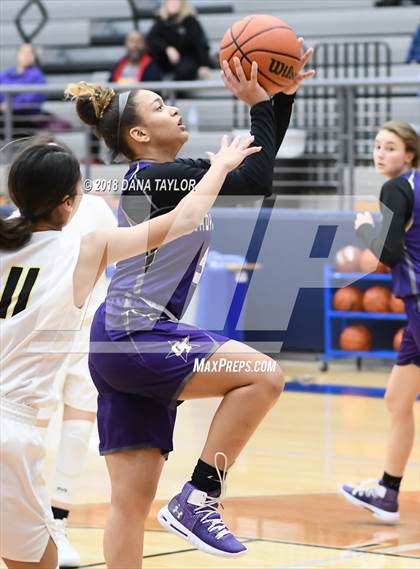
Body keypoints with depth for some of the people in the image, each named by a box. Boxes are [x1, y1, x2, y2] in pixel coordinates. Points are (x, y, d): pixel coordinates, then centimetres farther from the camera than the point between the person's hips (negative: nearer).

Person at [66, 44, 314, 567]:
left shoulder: (174, 177, 17)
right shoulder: (153, 178, -10)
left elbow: (256, 168, 22)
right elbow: (255, 181, -15)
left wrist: (284, 94, 13)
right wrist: (257, 104, -7)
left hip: (129, 345, 9)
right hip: (133, 336, -9)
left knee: (132, 500, 4)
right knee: (264, 375, -18)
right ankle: (198, 499, -12)